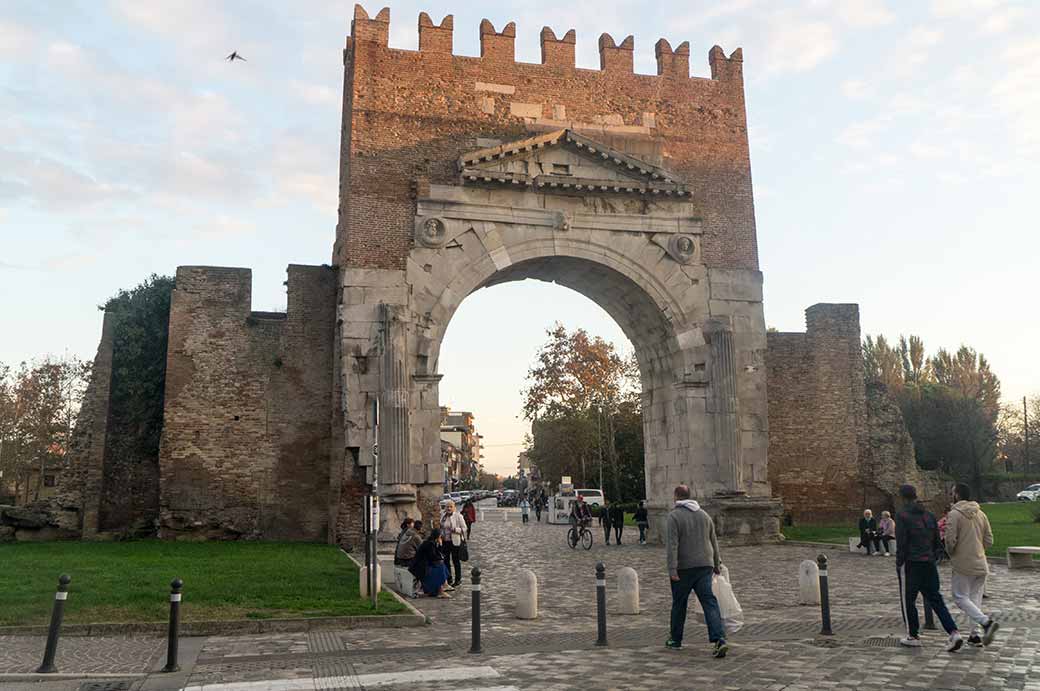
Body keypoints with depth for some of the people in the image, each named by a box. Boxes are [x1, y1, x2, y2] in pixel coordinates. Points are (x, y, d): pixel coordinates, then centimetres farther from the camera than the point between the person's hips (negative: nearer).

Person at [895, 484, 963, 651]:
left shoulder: (902, 516, -11)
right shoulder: (930, 515, 9)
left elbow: (901, 543, -13)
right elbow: (937, 542, 11)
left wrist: (898, 564, -6)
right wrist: (934, 559, 19)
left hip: (911, 564, -6)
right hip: (929, 564, 6)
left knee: (908, 600, 8)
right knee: (935, 599, 11)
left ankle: (913, 636, 15)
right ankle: (954, 633, -2)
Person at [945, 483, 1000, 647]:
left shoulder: (954, 514, -13)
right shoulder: (981, 514, 8)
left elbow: (950, 540, -17)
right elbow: (989, 541, 9)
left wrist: (951, 554, 2)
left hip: (963, 565, -7)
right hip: (981, 564, 7)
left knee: (961, 598, 1)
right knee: (975, 598, 13)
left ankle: (986, 622, -18)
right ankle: (975, 635, 13)